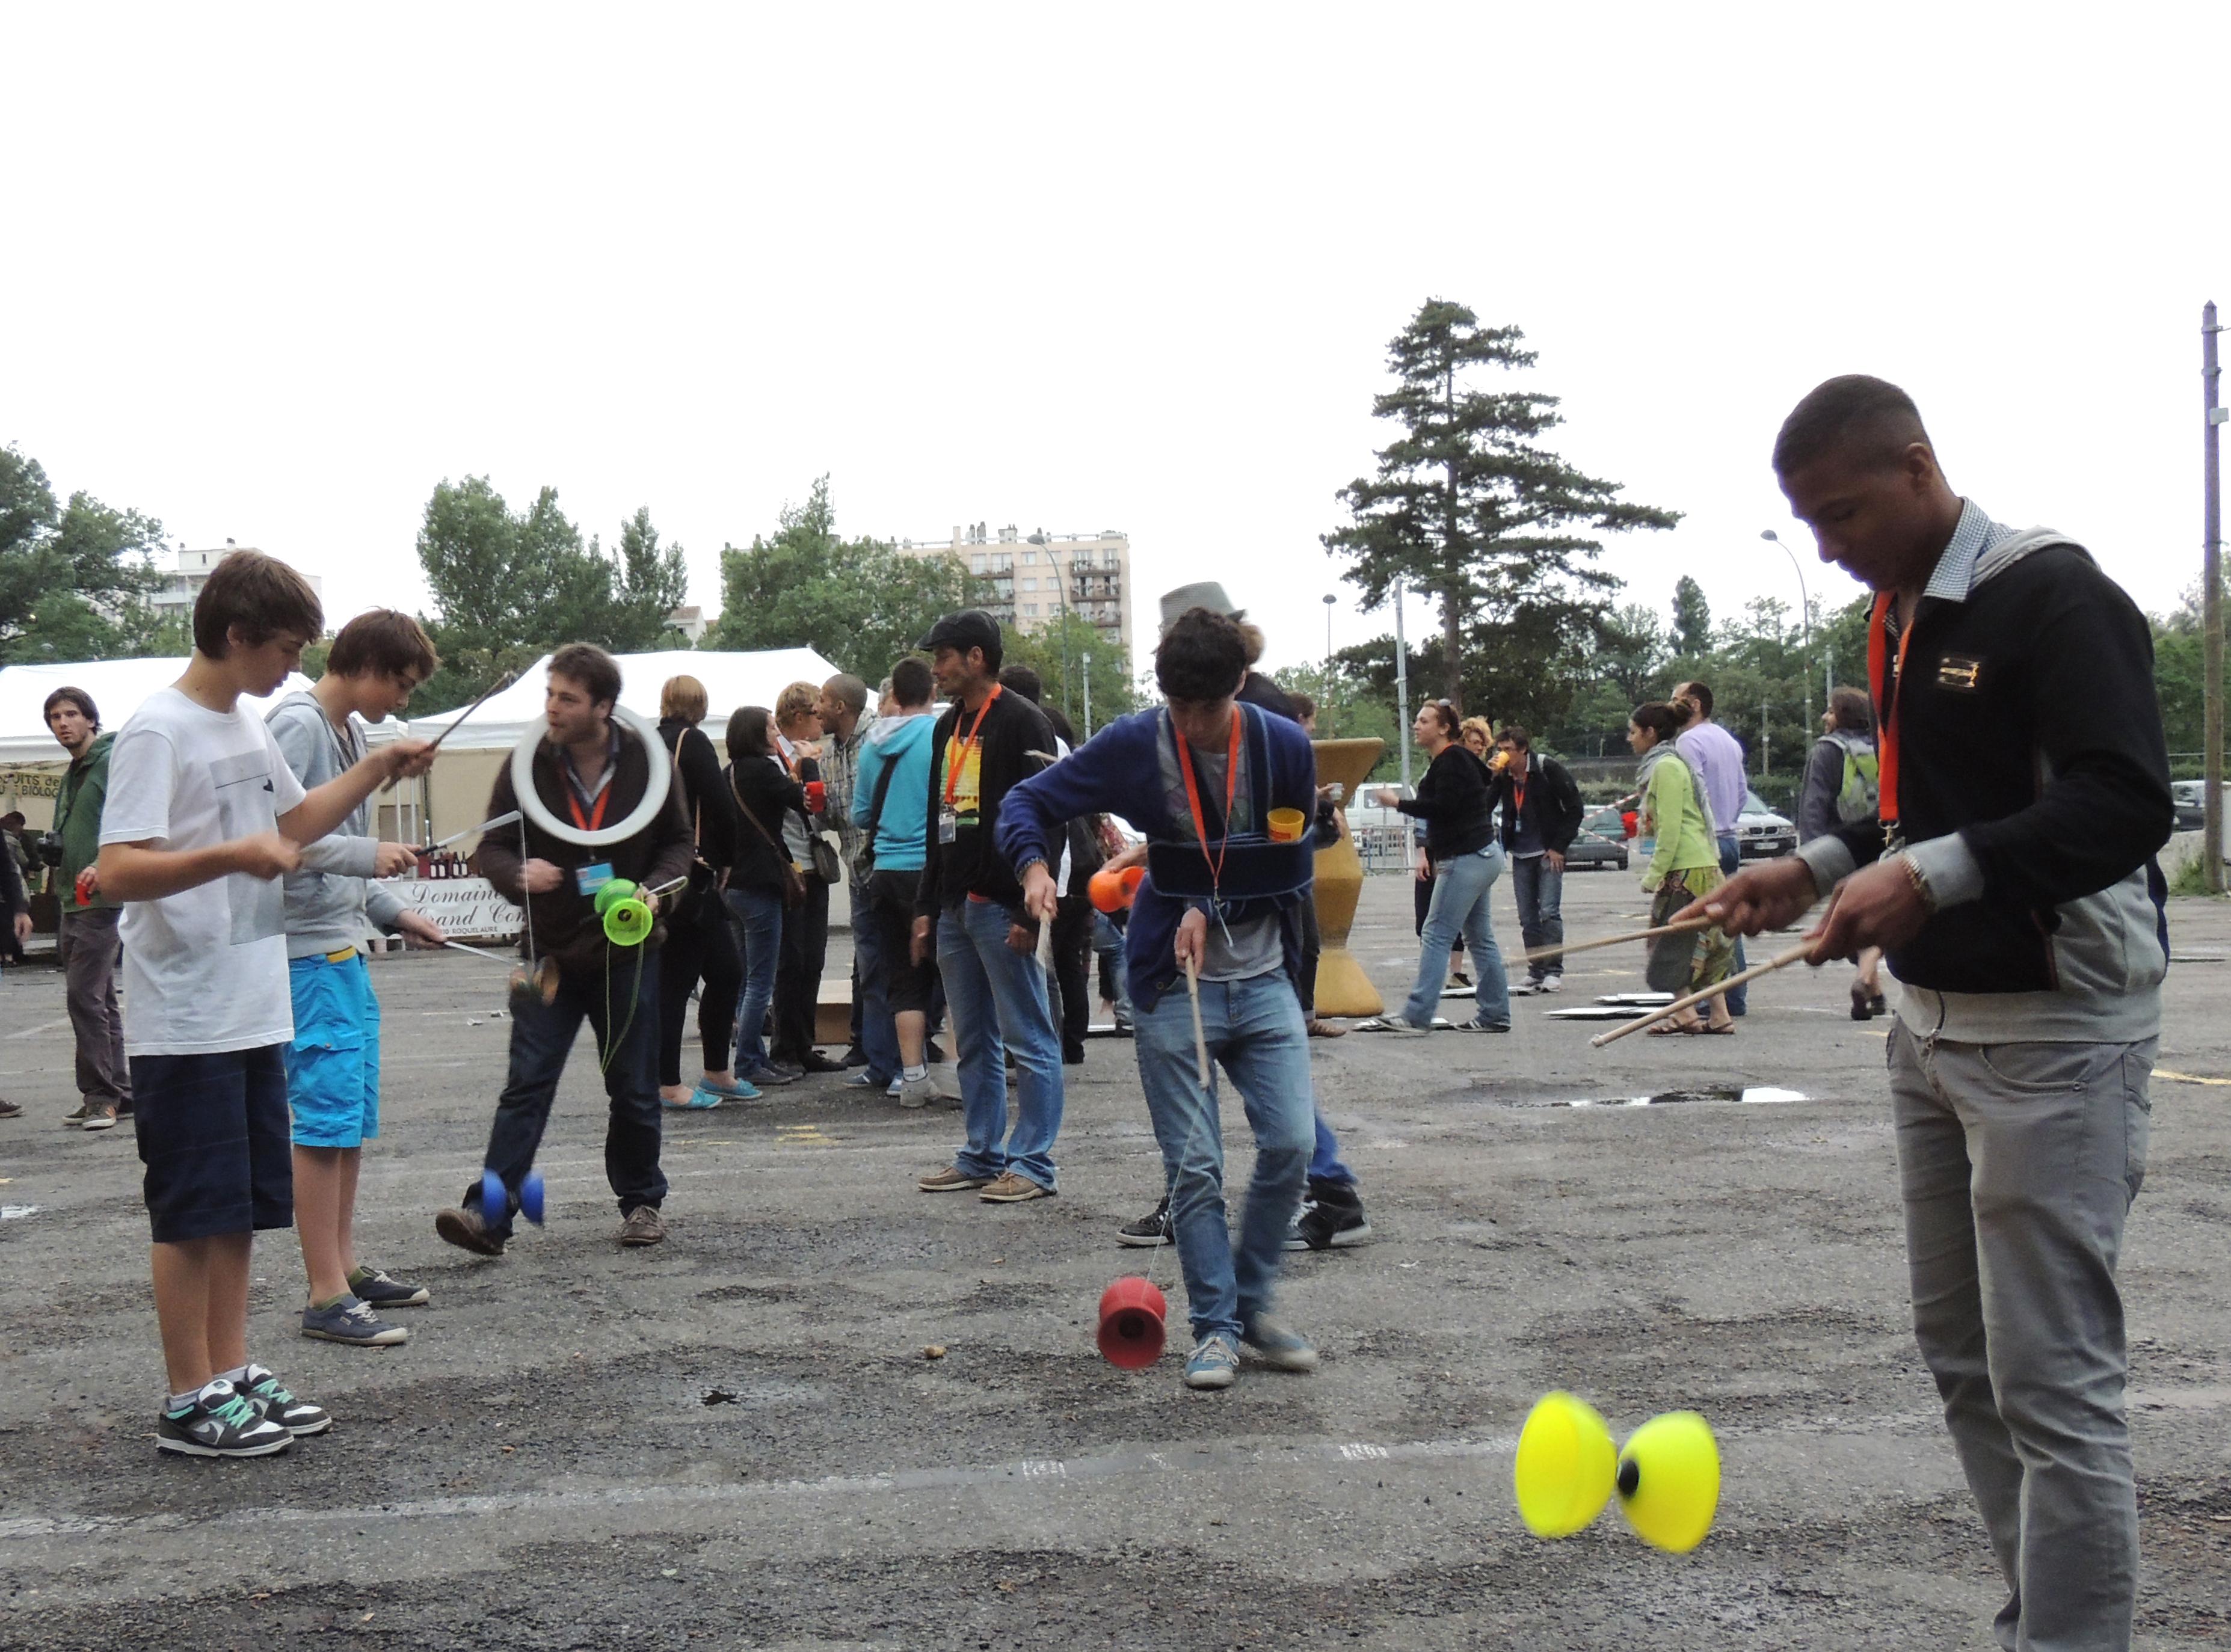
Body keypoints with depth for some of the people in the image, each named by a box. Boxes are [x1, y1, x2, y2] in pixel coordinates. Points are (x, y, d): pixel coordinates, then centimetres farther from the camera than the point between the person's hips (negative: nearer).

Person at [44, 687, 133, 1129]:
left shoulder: (112, 763, -8)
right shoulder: (72, 776, 20)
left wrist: (104, 865, -28)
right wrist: (52, 854, 9)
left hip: (101, 899, -9)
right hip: (73, 902, 9)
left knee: (84, 995, -12)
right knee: (99, 1000, 10)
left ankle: (100, 1094, -7)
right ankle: (118, 1095, 15)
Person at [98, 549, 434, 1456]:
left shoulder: (248, 725, 13)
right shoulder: (158, 731, -15)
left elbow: (296, 821, 28)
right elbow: (118, 872, -23)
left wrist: (379, 767, 18)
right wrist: (233, 855, -34)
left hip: (255, 1014, 9)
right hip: (185, 1024, -9)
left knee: (241, 1207, 14)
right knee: (193, 1212, -1)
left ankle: (231, 1374, 24)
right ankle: (189, 1403, 9)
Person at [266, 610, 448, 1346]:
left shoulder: (350, 730, 16)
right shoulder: (297, 724, -13)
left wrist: (394, 912, 14)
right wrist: (368, 856, -22)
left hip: (346, 950, 10)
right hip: (309, 953, -10)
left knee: (354, 1116, 15)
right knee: (326, 1117, -8)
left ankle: (345, 1265, 26)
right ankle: (326, 1297, -3)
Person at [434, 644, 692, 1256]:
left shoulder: (647, 761, -3)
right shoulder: (528, 765, -4)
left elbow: (679, 840, 7)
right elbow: (492, 847, 1)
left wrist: (654, 888, -12)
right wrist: (519, 874, -21)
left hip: (627, 952, 0)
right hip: (550, 952, 0)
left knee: (634, 1089, 9)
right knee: (527, 1084, -7)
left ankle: (641, 1201, 25)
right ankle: (489, 1211, -9)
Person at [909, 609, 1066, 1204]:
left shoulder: (1022, 722, -8)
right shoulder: (947, 727, 18)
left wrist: (1031, 911, -19)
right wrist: (926, 907, 18)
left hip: (1003, 908, -9)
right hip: (955, 908, 9)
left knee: (1028, 1042, -3)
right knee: (973, 1043, 12)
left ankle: (1033, 1164, 1)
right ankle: (983, 1155, 20)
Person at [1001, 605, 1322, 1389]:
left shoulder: (1284, 747, -4)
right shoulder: (1132, 746, -7)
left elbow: (1294, 866, 2)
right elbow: (1029, 799, -1)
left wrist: (1214, 910, -10)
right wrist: (1034, 862, -22)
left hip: (1262, 978, 2)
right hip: (1171, 987, -1)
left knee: (1291, 1142, -7)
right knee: (1194, 1167, -1)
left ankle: (1251, 1304, 14)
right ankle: (1214, 1327, 12)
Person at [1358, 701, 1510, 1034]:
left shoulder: (1451, 761, -13)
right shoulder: (1445, 761, 19)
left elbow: (1442, 807, -22)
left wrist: (1398, 802, -14)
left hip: (1467, 859, -11)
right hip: (1480, 856, 11)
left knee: (1436, 934, -12)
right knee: (1479, 937, 12)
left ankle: (1417, 1016, -14)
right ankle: (1494, 1014, 15)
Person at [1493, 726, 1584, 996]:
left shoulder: (1548, 769, -10)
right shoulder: (1502, 776, 3)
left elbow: (1575, 809, -6)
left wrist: (1559, 847, -10)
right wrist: (1490, 778, -15)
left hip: (1549, 853, -5)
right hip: (1520, 855, 5)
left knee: (1549, 912, -10)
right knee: (1528, 917, 6)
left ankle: (1554, 971, -5)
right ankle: (1536, 971, 13)